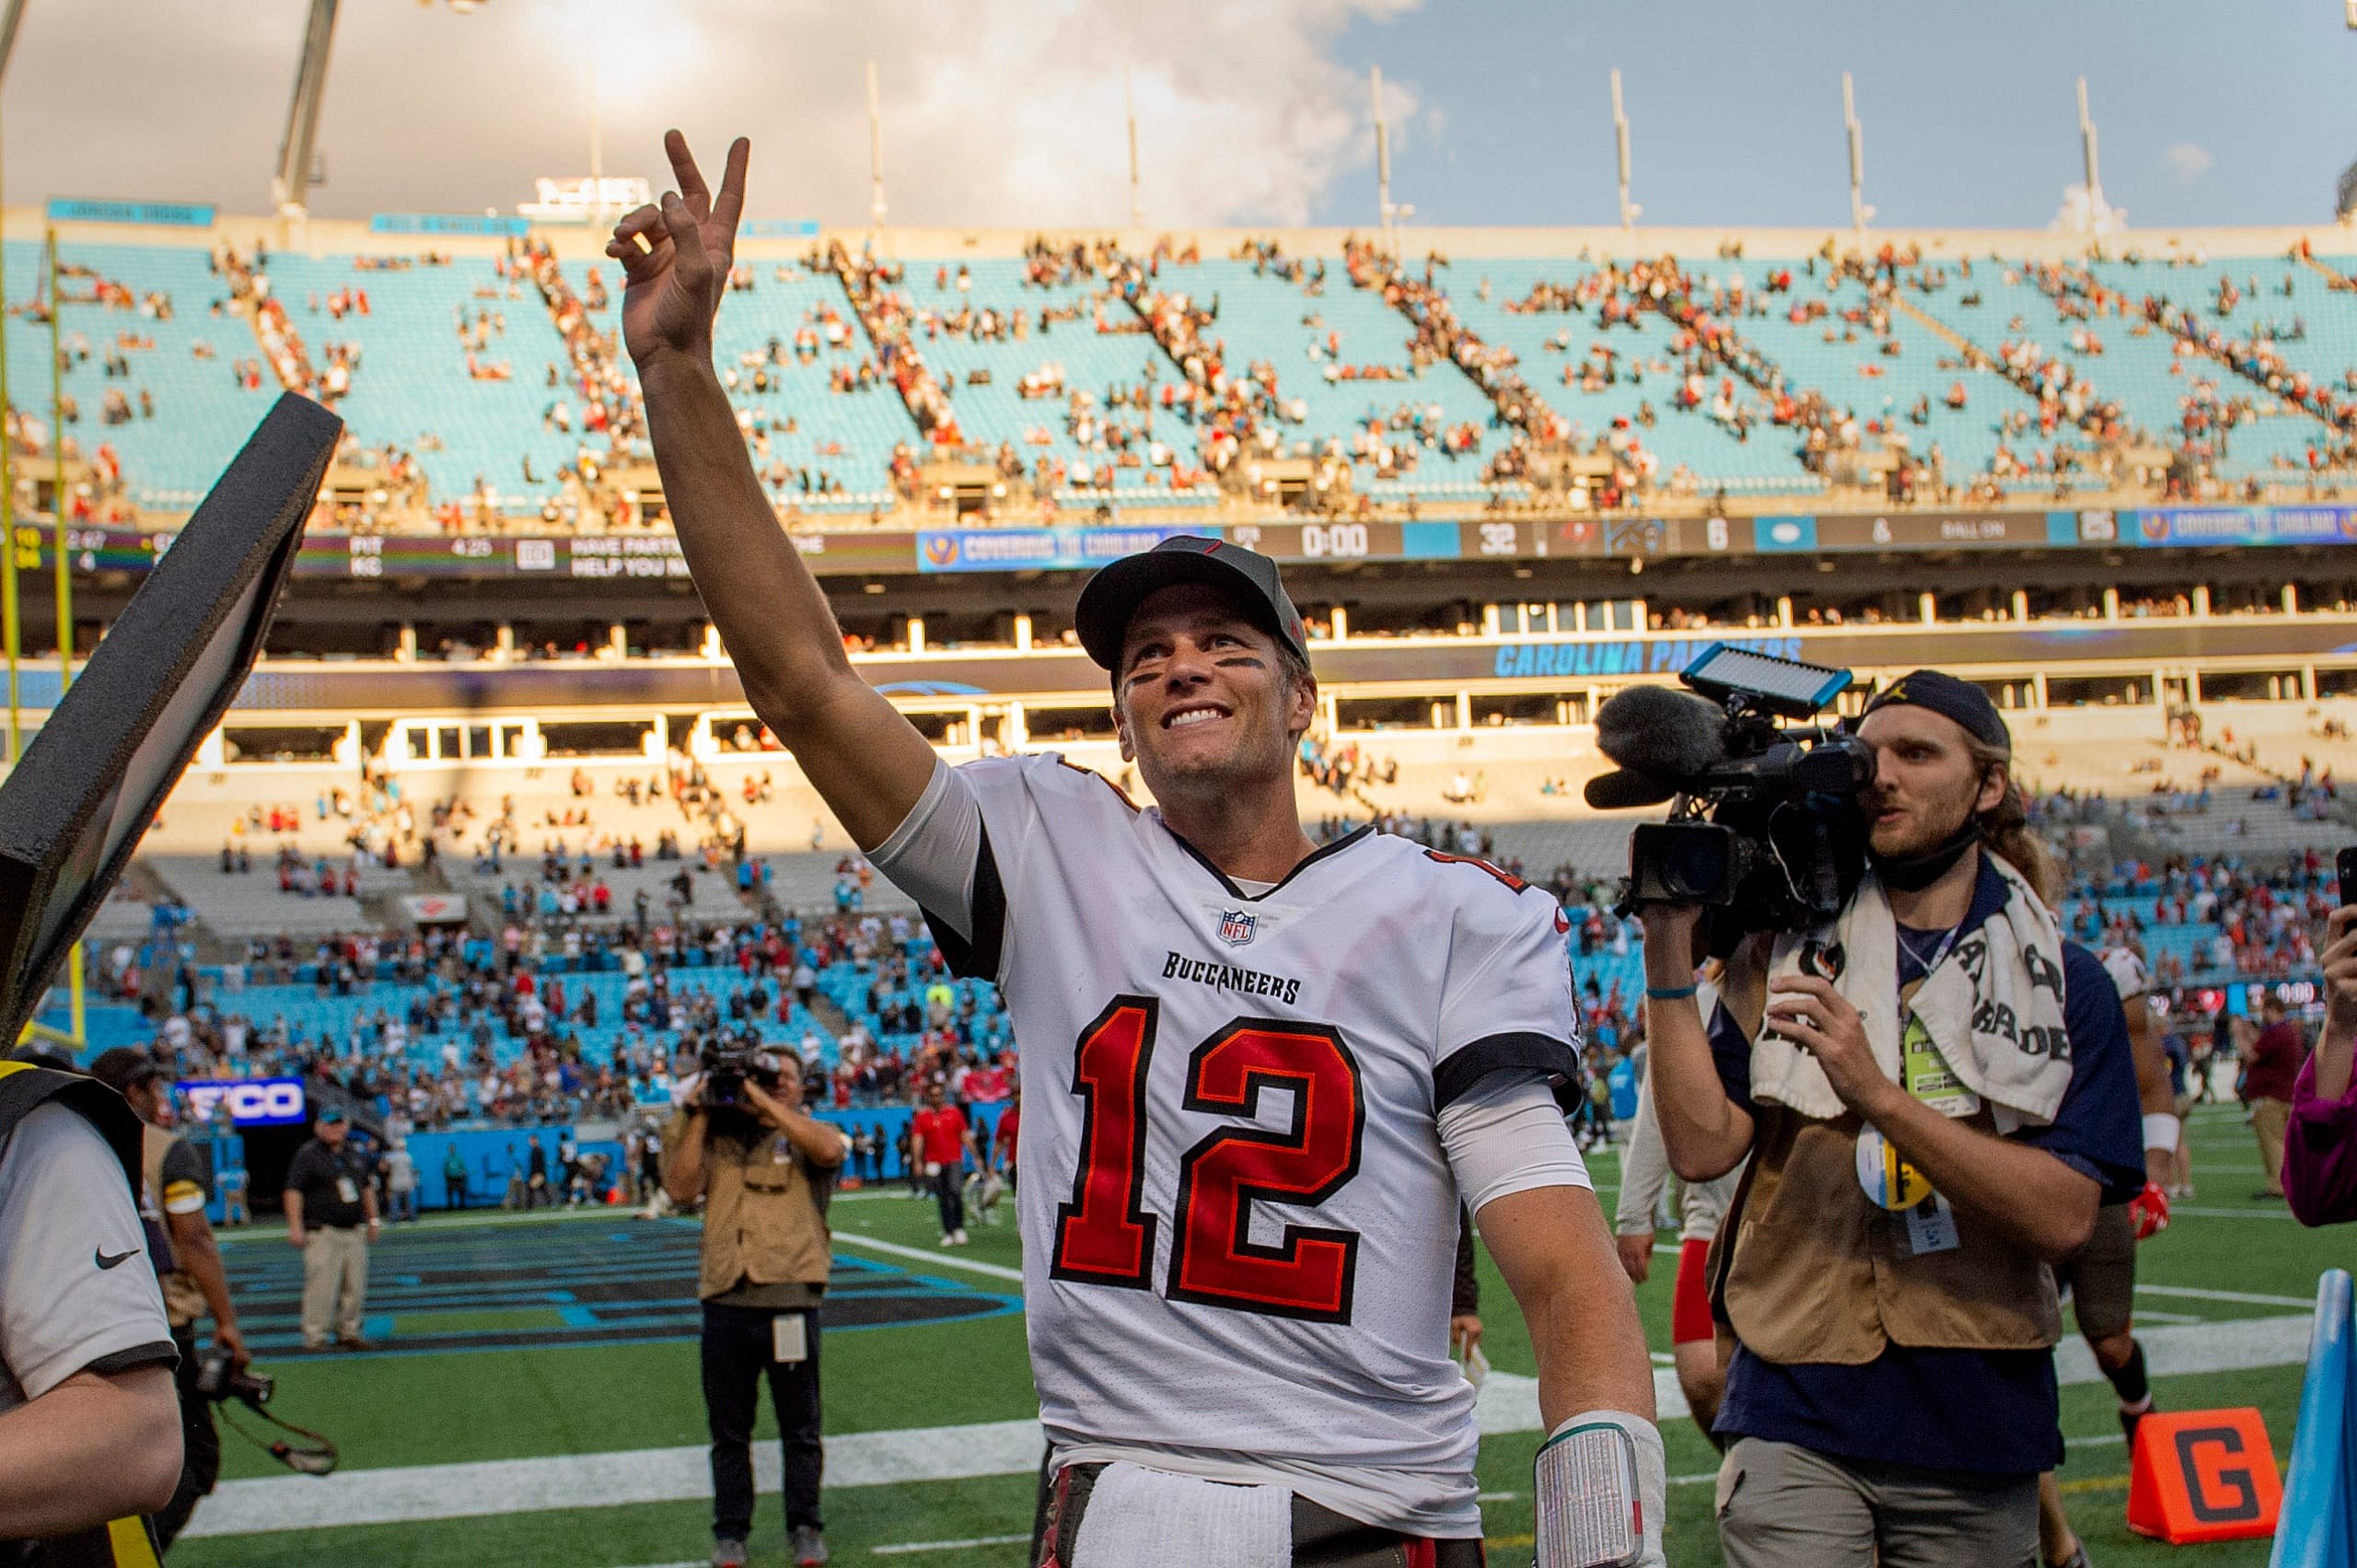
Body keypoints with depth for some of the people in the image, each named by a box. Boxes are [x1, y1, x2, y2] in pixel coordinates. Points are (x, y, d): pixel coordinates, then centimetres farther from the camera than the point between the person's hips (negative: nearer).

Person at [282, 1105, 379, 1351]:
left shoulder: (354, 1155, 17)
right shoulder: (307, 1155, -4)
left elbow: (366, 1188, 27)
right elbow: (293, 1191, -10)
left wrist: (372, 1220, 23)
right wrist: (295, 1227, -18)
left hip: (354, 1232, 6)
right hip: (323, 1234, -6)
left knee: (355, 1287, 7)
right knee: (321, 1286, -11)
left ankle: (348, 1333, 18)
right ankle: (314, 1337, -4)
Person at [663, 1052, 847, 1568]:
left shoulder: (806, 1134, 6)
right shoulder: (718, 1136, 13)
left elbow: (829, 1149, -18)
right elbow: (680, 1189, 1)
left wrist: (764, 1101, -14)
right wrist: (698, 1118, -2)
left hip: (790, 1299, -2)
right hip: (726, 1299, 2)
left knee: (800, 1427, 6)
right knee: (729, 1430, 10)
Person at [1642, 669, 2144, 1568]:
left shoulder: (2063, 984, 2)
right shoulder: (1787, 953, 5)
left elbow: (2065, 1216, -10)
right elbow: (1702, 1147, -6)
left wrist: (1879, 1094, -20)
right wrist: (1668, 951, -12)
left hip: (1981, 1419, 1)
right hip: (1797, 1407, -1)